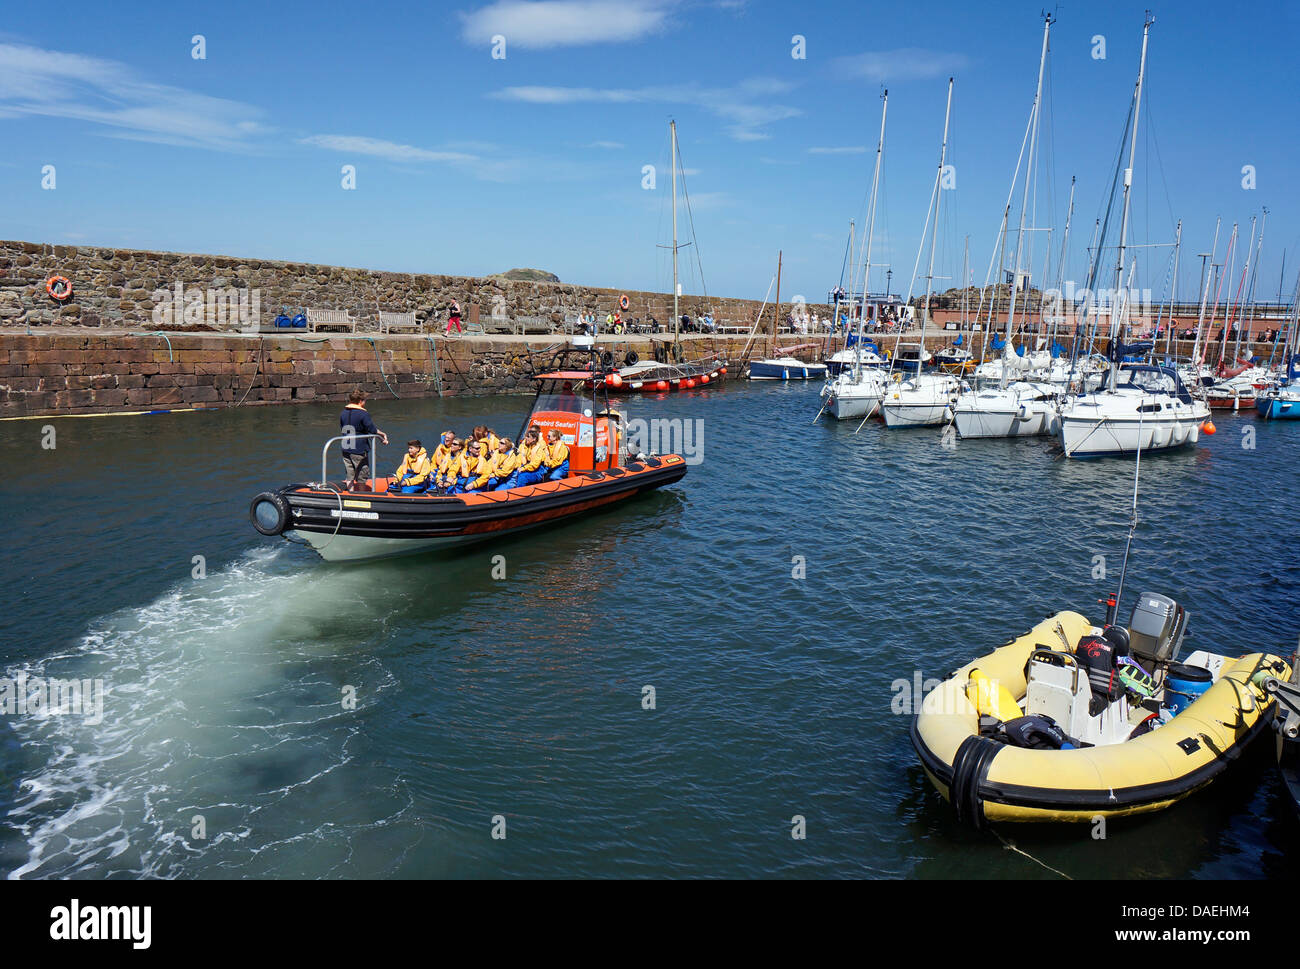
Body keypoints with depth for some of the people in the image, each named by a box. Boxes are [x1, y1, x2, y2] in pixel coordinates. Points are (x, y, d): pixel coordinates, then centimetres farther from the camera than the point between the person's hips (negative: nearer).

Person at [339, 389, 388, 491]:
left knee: (350, 477, 12)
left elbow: (342, 429, 15)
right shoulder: (363, 414, -14)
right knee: (361, 479, 5)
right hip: (359, 450, -6)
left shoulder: (343, 413, 5)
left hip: (346, 450, 6)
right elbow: (373, 430, -12)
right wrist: (383, 435, 3)